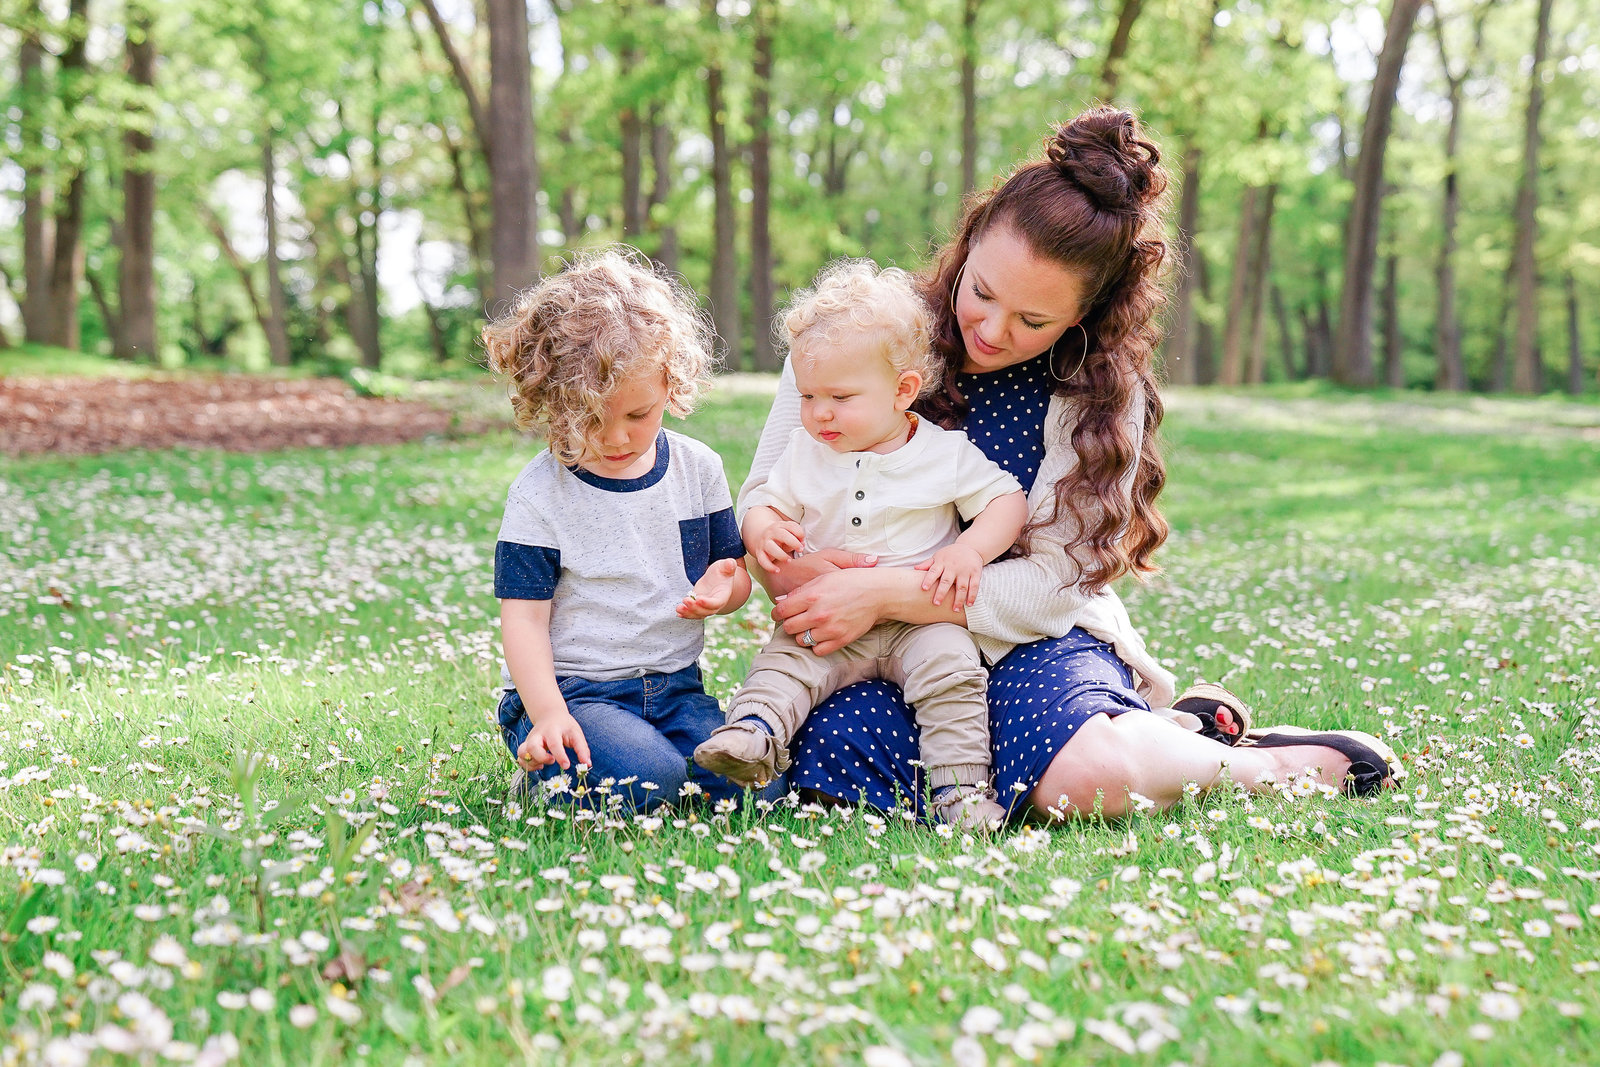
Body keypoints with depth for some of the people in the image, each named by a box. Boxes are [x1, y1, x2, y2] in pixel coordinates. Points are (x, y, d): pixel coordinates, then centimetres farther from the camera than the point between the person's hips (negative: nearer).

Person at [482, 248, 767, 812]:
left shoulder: (698, 468, 6)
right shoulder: (538, 495, -6)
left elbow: (735, 569, 16)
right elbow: (524, 617, -7)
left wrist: (724, 587, -11)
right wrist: (547, 714, -22)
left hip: (674, 689, 4)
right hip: (571, 690, -4)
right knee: (650, 777, -31)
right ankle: (544, 776, -2)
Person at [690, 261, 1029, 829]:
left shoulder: (947, 452, -2)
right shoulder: (805, 453, 8)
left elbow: (1008, 501, 1)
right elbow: (762, 502, 10)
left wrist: (969, 550, -19)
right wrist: (763, 530, -15)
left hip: (919, 620, -3)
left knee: (949, 663, -27)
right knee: (782, 661, -21)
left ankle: (960, 785, -24)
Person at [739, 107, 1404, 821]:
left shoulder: (1103, 394, -6)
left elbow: (1051, 583, -12)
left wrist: (884, 594, -26)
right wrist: (793, 569, -22)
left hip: (1031, 641, -2)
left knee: (1092, 775, -37)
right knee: (835, 753, -34)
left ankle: (1253, 764, -1)